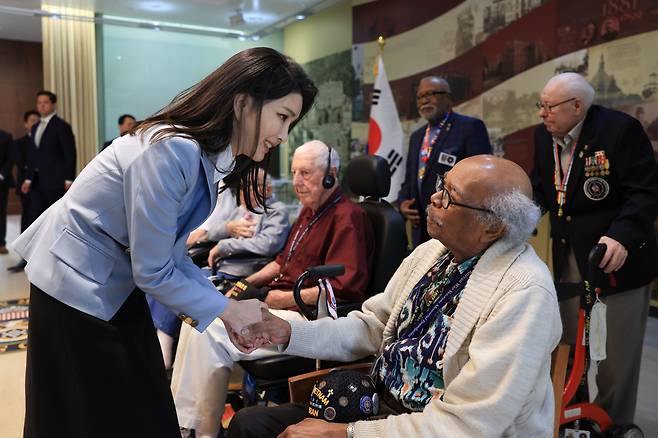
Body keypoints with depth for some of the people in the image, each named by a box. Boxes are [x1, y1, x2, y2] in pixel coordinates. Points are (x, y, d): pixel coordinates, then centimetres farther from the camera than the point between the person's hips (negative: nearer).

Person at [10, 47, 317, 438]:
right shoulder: (173, 151, -29)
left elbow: (171, 254, 3)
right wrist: (226, 309, -13)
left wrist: (227, 307, -3)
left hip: (115, 283, 9)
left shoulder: (208, 154, 0)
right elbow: (152, 272, -24)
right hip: (77, 285, -8)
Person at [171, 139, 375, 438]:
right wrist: (248, 283, 13)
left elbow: (342, 287, -23)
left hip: (308, 316, -10)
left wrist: (287, 298, -17)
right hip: (279, 303, 10)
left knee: (211, 335, -20)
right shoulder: (309, 213, 18)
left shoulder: (347, 218, -14)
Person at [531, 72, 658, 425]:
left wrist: (621, 236, -31)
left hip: (616, 260, -5)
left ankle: (612, 424, 29)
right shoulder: (543, 135, 4)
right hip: (566, 262, 6)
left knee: (616, 352, 8)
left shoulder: (621, 129, -15)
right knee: (566, 347, 17)